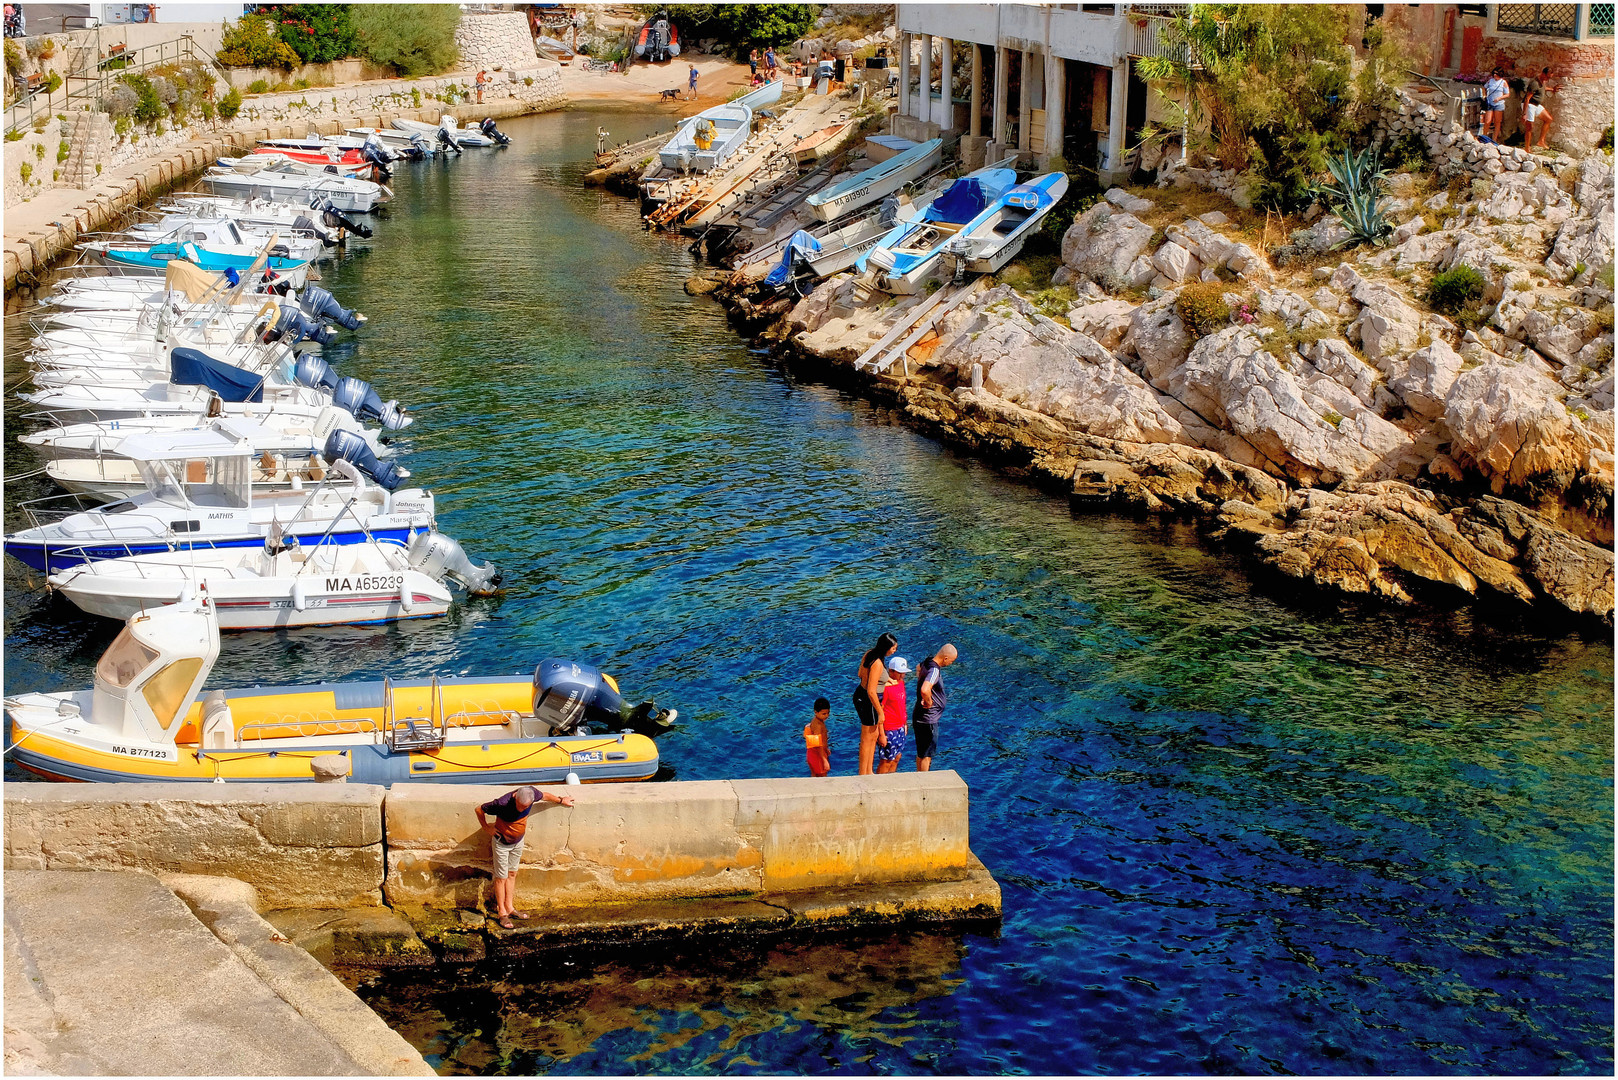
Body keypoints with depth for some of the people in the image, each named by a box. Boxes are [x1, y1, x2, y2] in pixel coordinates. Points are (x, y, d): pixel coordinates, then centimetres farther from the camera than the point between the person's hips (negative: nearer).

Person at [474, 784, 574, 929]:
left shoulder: (532, 793, -24)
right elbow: (479, 810, -22)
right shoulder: (502, 803, -37)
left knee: (512, 874, 16)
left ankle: (509, 907, 27)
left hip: (518, 841, 5)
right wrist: (486, 827, -14)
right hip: (501, 843, -5)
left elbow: (544, 796, 2)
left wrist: (561, 800, 16)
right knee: (502, 877, 3)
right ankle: (502, 913, 13)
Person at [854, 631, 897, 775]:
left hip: (860, 695, 10)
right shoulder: (877, 664, -27)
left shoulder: (869, 653, 0)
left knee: (874, 736, 21)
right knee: (867, 739, 5)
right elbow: (871, 692, -27)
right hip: (867, 702, -10)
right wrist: (880, 713, -17)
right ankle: (863, 775, 17)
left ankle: (868, 772, 31)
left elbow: (861, 674, 16)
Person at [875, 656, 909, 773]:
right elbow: (879, 712, -19)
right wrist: (881, 734, -19)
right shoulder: (885, 687, -20)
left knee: (896, 758, 15)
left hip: (900, 729, 9)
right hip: (888, 731, -9)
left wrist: (904, 724, 22)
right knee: (886, 762, 0)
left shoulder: (901, 682, 7)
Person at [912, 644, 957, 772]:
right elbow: (924, 690, -43)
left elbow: (919, 668, 30)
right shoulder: (935, 671, -26)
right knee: (926, 755, 4)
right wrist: (929, 702, -24)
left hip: (920, 717, 9)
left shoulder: (927, 663, 3)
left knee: (921, 752, 22)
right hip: (928, 720, -9)